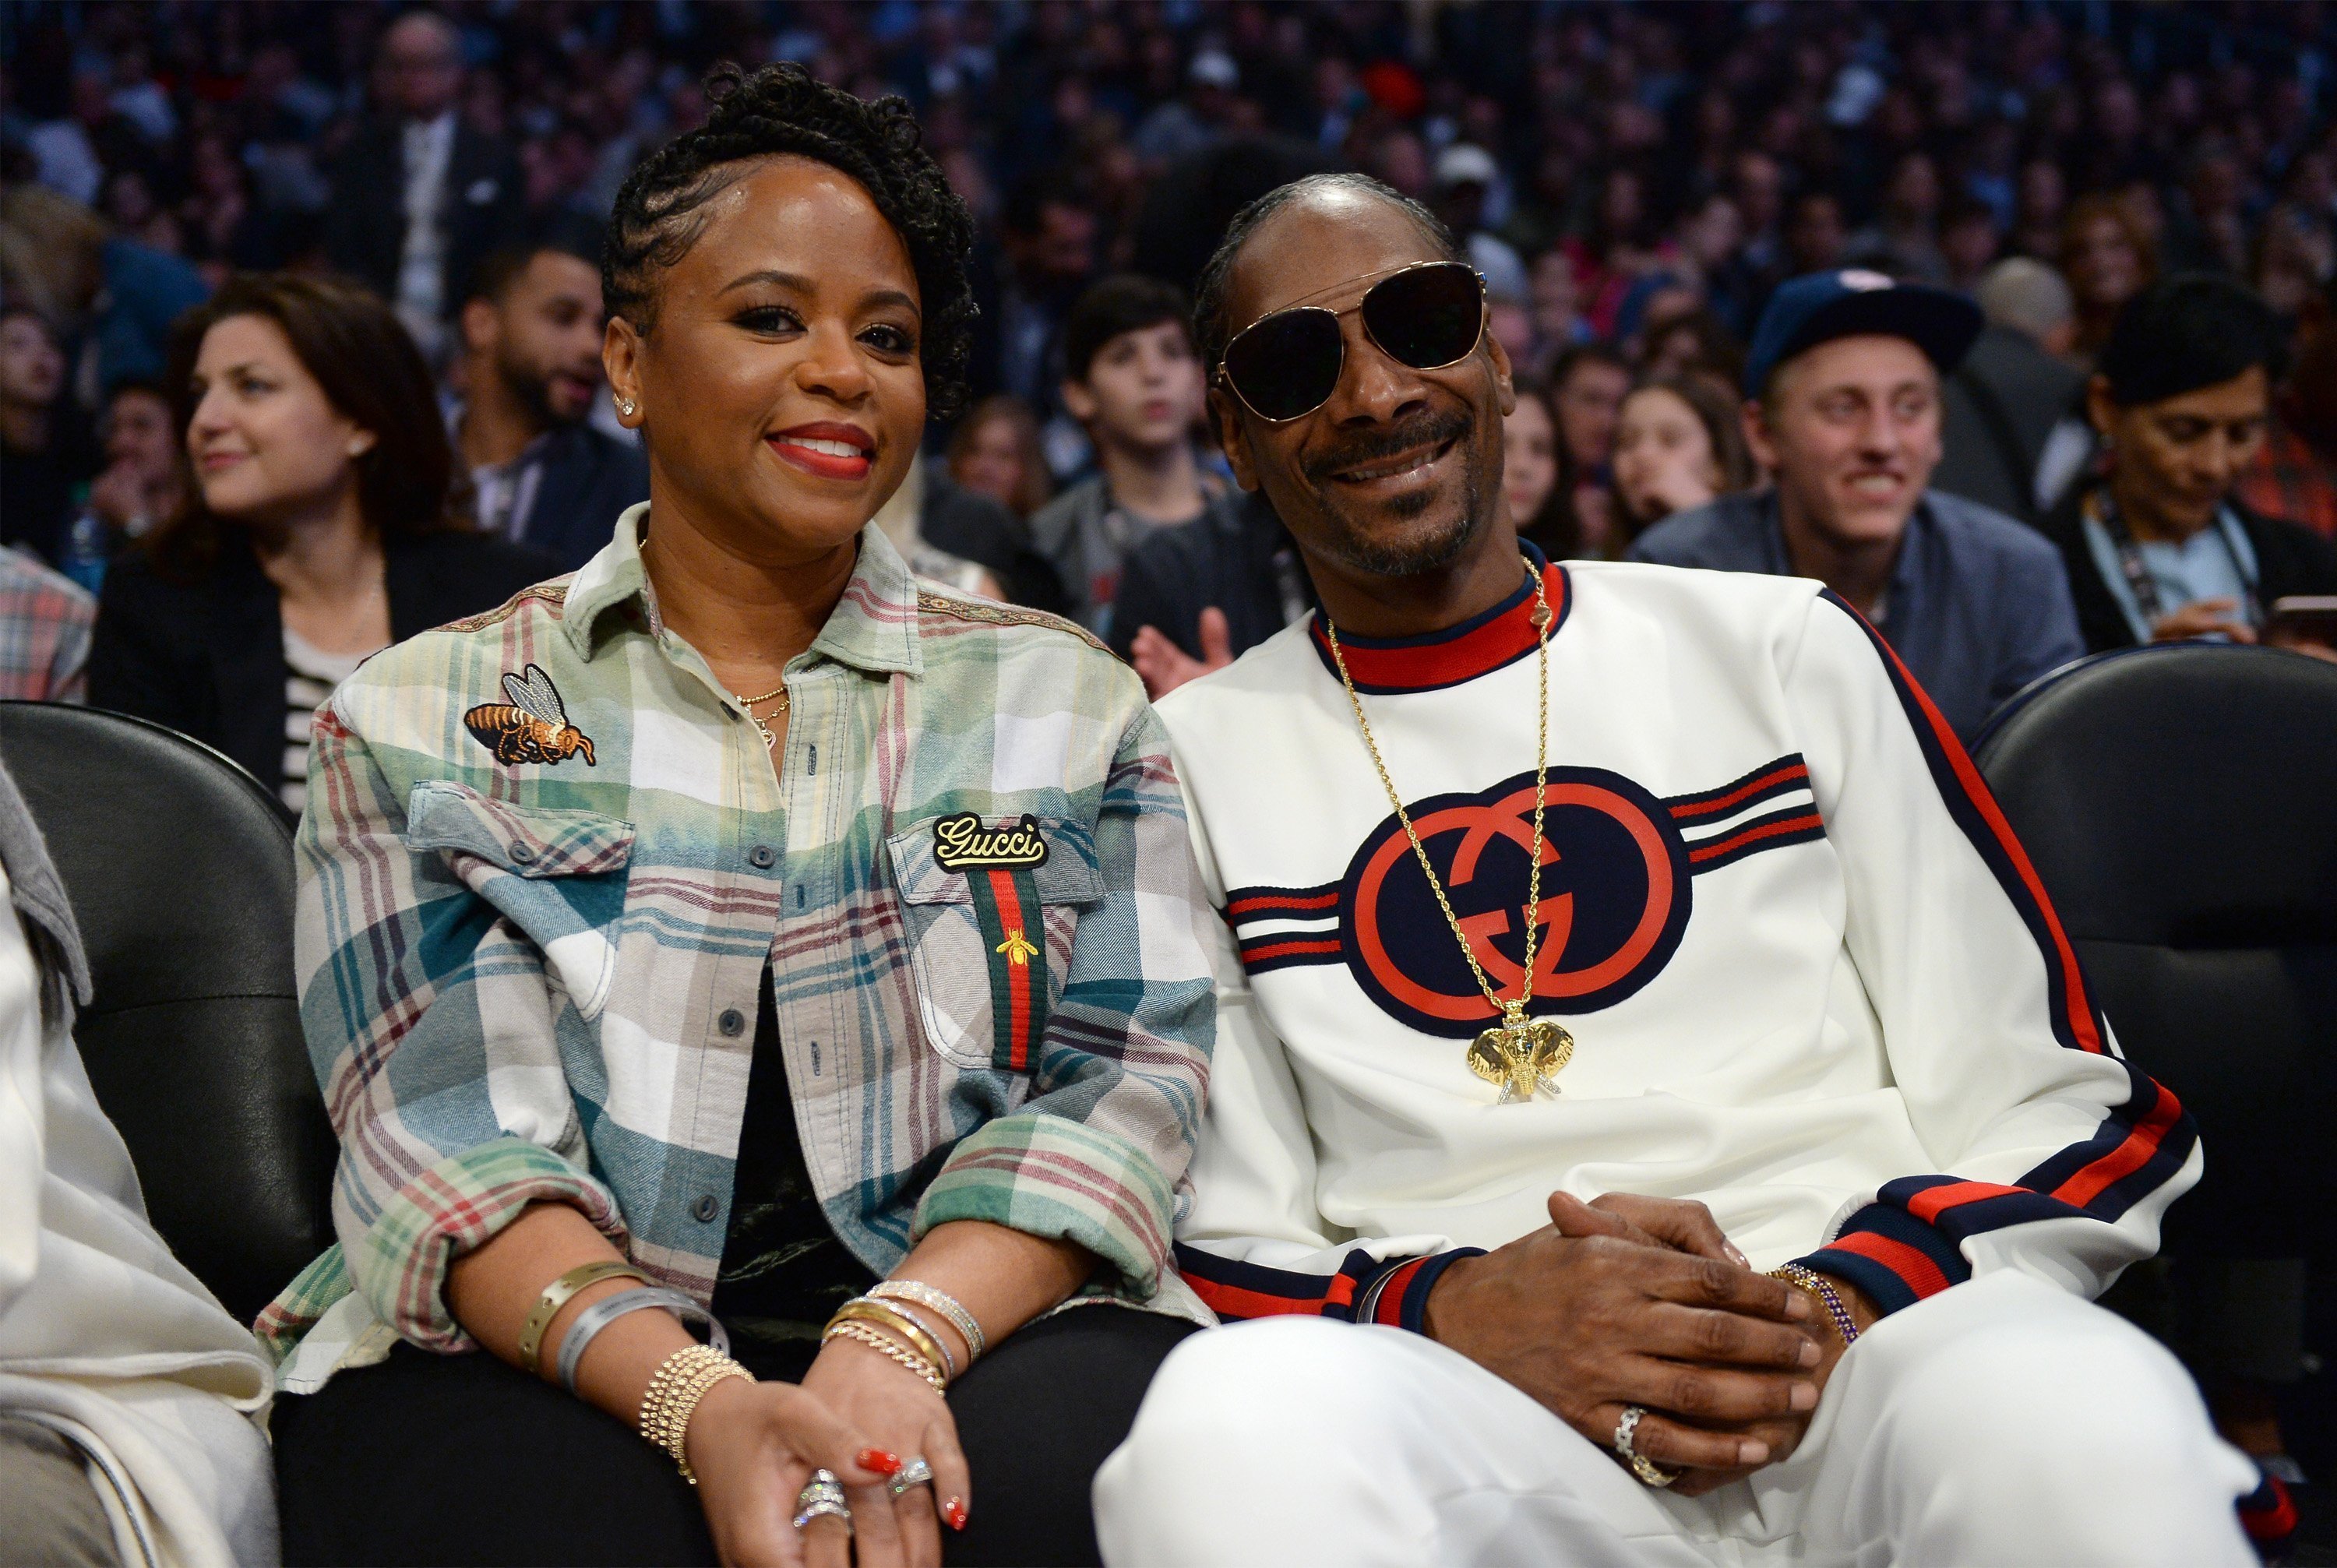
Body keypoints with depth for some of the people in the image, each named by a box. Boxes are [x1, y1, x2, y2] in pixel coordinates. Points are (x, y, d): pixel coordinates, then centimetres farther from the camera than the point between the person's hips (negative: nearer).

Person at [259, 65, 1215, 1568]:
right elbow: (439, 1129, -1)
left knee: (1080, 1443, -34)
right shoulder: (425, 718, 12)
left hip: (983, 1345, 1)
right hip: (548, 1376, 0)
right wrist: (695, 1398, -21)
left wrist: (901, 1337, -18)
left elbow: (1127, 1074, 3)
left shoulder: (1064, 699, 15)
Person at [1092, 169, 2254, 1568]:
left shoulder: (1784, 651, 13)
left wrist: (1832, 1305, -12)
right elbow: (1220, 1246, 8)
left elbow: (2067, 1115, 8)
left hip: (1879, 1357, 1)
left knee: (2069, 1420, -36)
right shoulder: (1195, 759, 12)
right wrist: (1445, 1313, -15)